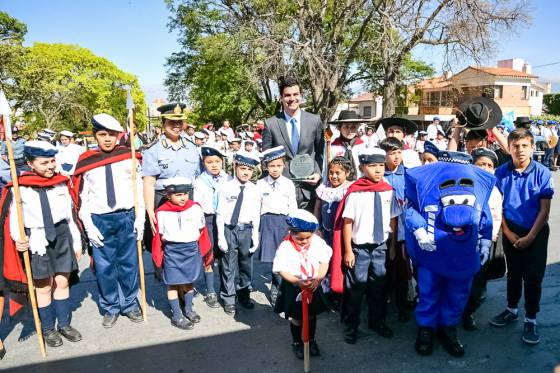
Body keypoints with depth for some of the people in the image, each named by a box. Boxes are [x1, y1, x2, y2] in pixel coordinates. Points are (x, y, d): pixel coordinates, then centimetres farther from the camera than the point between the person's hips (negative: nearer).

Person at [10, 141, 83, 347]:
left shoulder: (61, 183, 1)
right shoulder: (20, 187, -7)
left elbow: (70, 214, 7)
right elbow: (14, 216, -3)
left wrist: (77, 242, 10)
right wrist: (18, 238, -21)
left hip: (61, 234, 3)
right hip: (36, 239, -2)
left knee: (62, 281, 11)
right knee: (43, 286, 7)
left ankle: (64, 324, 27)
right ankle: (48, 328, 25)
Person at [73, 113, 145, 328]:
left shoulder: (129, 158, 1)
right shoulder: (86, 162, 1)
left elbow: (139, 190, 2)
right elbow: (82, 198, 2)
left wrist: (140, 219, -2)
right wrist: (89, 226, -4)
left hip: (127, 217, 0)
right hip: (100, 221, 0)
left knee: (129, 264, 9)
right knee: (104, 267, 8)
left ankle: (129, 304, 27)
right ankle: (110, 308, 26)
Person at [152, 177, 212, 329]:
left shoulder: (195, 208, -4)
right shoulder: (162, 212, -9)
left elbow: (202, 230, 7)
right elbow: (159, 235, 0)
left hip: (191, 250, 3)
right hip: (172, 252, -2)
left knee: (189, 281, 17)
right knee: (173, 284, 5)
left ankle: (188, 309, 34)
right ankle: (176, 316, 18)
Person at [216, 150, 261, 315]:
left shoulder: (254, 190, -2)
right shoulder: (226, 187, -8)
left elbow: (256, 215, 2)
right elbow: (220, 214, -7)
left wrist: (255, 236, 1)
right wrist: (221, 237, -9)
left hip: (246, 230, 3)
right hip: (229, 230, -2)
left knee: (246, 264, 16)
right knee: (228, 266, 8)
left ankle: (244, 294, 36)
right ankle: (229, 299, 24)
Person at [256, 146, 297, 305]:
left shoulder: (288, 184, 2)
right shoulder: (260, 184, 1)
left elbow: (293, 207, 5)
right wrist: (256, 229, 4)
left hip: (284, 221, 1)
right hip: (267, 221, 0)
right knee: (272, 256, -1)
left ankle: (277, 287, 19)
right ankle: (280, 286, 18)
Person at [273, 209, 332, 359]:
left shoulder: (318, 242, -12)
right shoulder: (285, 247, -21)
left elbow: (324, 262, -7)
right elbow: (281, 270, -20)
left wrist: (318, 279, -22)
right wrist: (298, 282, -32)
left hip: (314, 286, 3)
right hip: (293, 288, -3)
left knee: (312, 315, 19)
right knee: (296, 319, 13)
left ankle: (311, 340, 41)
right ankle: (297, 343, 35)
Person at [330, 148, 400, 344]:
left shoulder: (388, 191, -2)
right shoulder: (355, 193, -14)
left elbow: (393, 220, 5)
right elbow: (347, 223, -11)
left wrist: (393, 245, 8)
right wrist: (348, 251, -9)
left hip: (381, 246, 4)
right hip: (360, 247, -4)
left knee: (379, 286, 17)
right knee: (355, 287, 6)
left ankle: (377, 321, 38)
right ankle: (350, 326, 26)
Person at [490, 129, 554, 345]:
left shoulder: (542, 173, -12)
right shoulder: (501, 172, -7)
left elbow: (545, 209, -9)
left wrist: (530, 237, -11)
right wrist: (507, 232, -6)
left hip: (536, 232, -2)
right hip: (511, 231, 2)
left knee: (533, 277, 2)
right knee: (513, 273, 16)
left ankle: (530, 320, 17)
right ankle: (511, 309, 34)